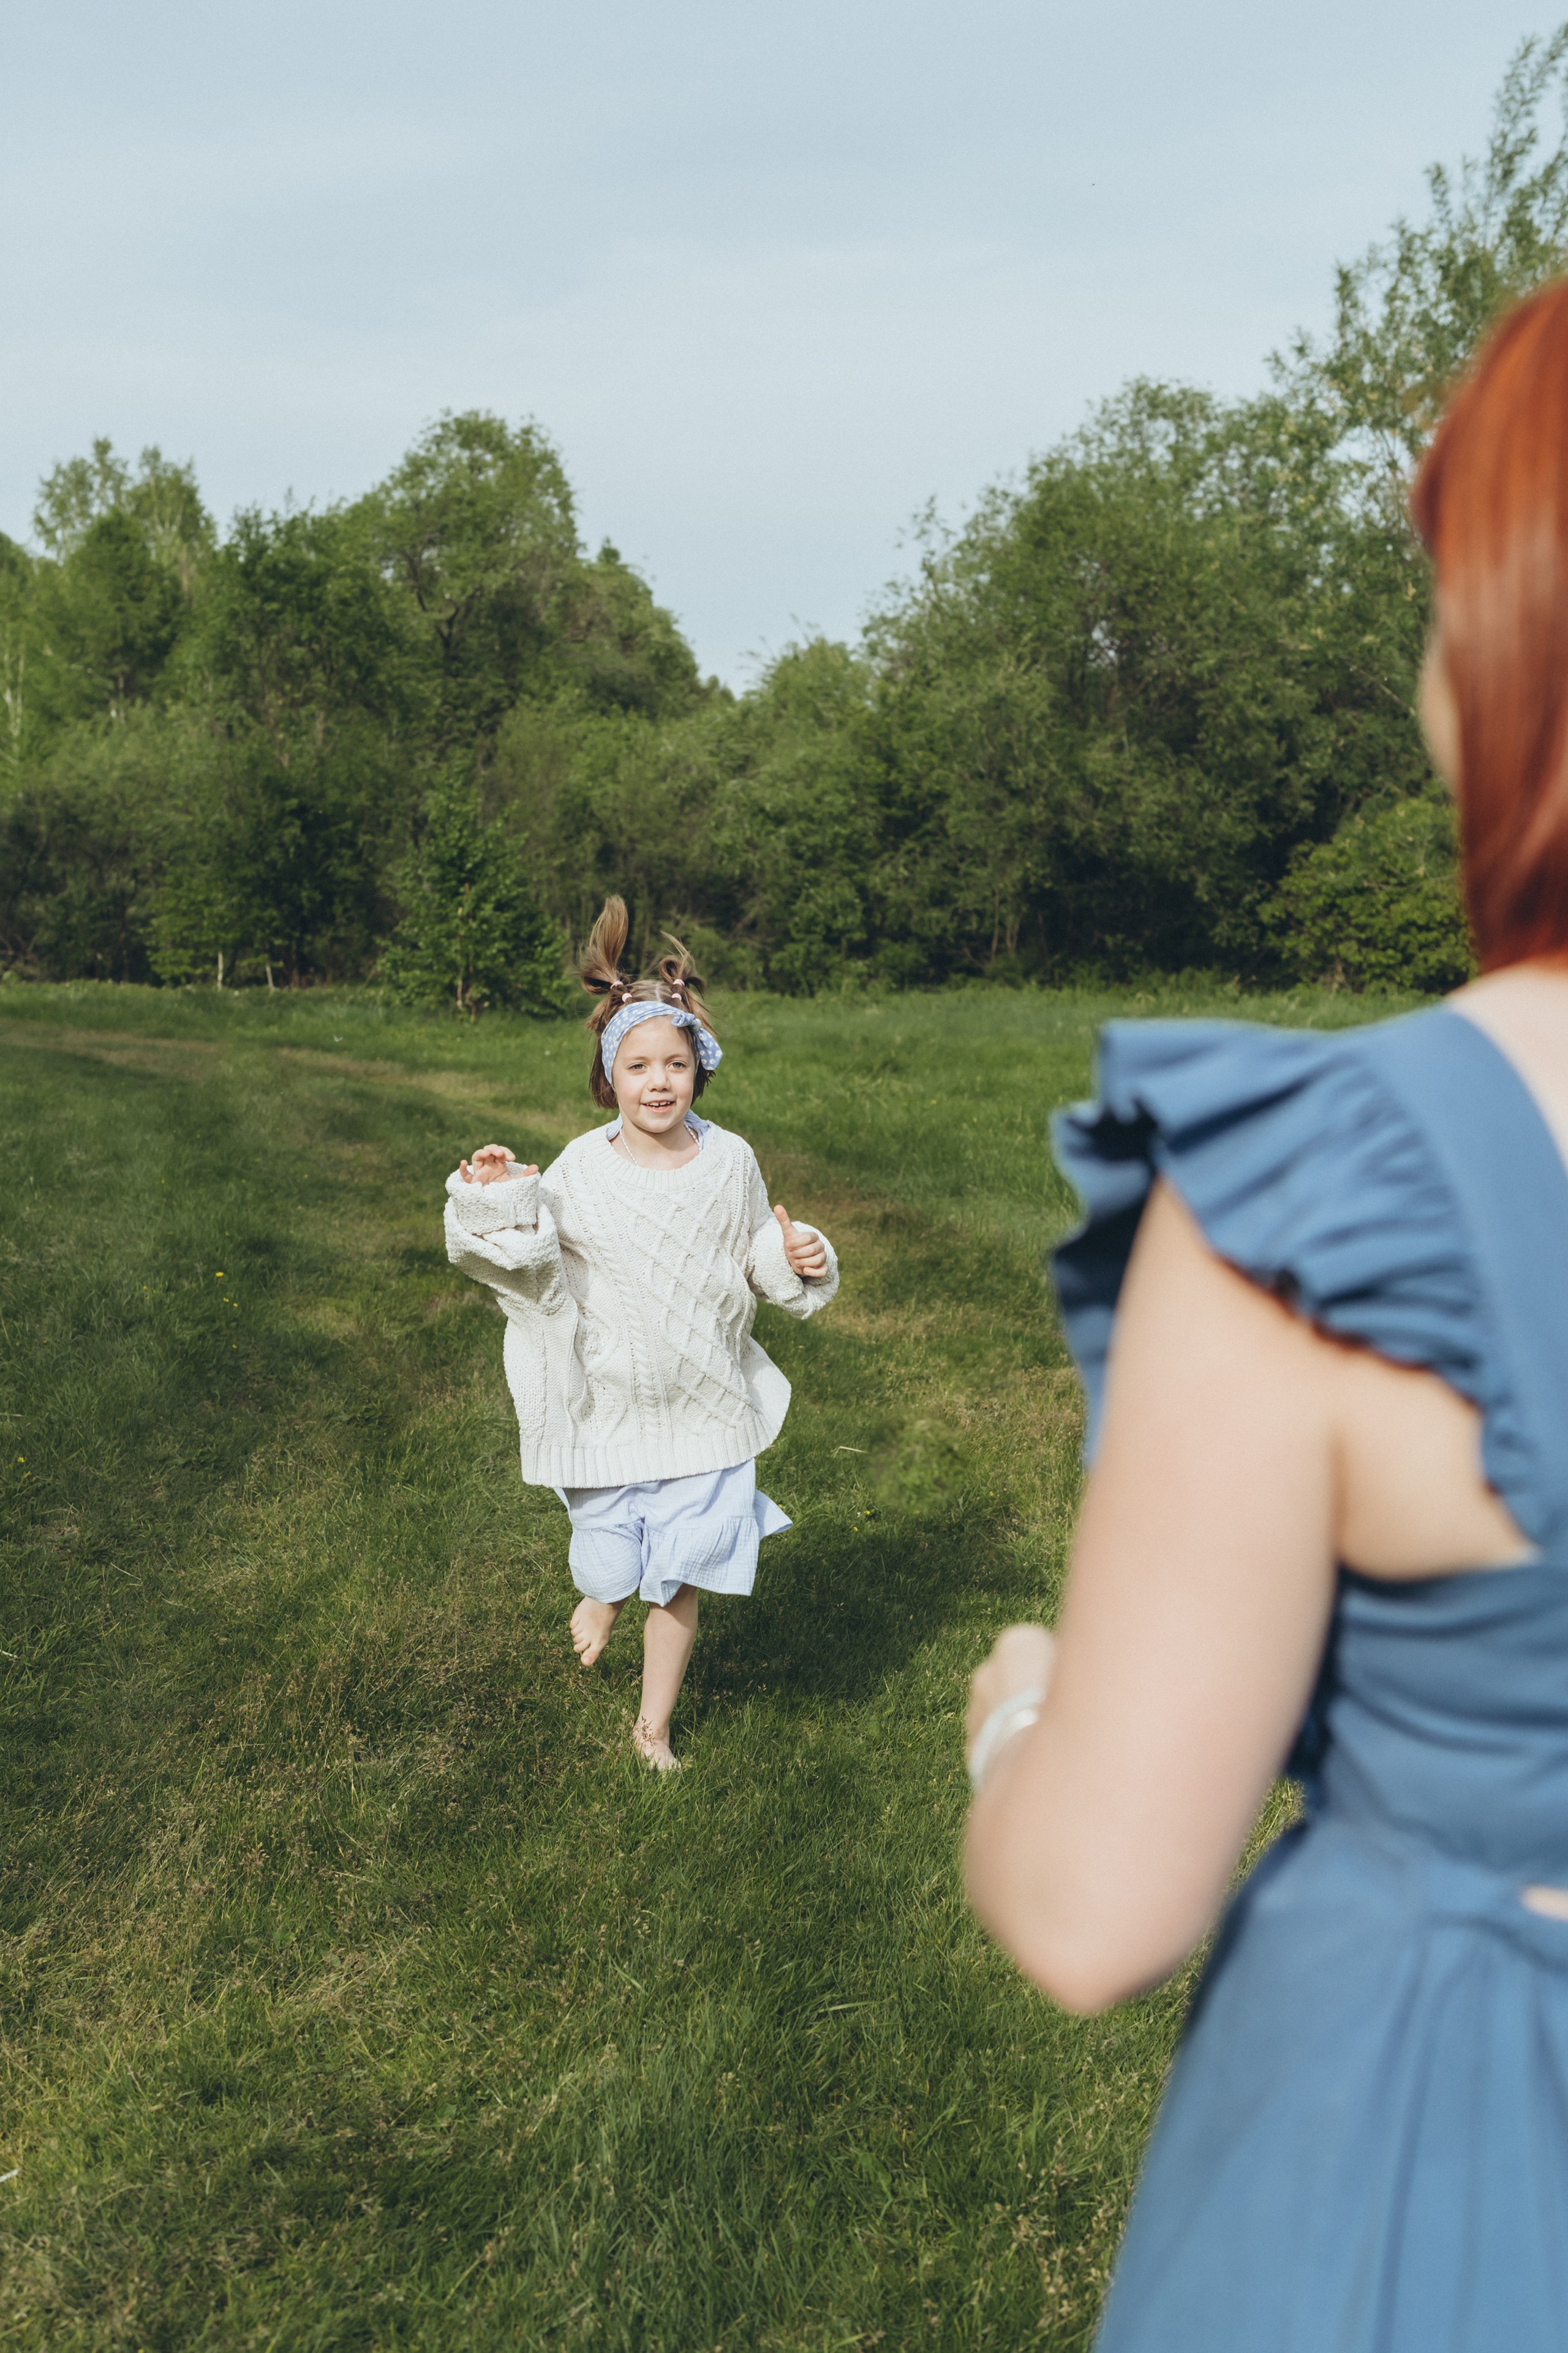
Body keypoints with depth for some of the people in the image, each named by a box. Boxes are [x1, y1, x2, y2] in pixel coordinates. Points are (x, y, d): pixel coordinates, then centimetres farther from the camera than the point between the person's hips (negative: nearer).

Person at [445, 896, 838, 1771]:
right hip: (608, 1410, -1)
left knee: (681, 1580, 9)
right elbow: (534, 1266, -4)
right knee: (612, 1563, 12)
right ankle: (605, 1595, 52)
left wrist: (801, 1259, -11)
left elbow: (756, 1259, 8)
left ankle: (655, 1727, 33)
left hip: (704, 1406, 1)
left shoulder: (730, 1162, -7)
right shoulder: (581, 1171, -12)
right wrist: (495, 1203, -20)